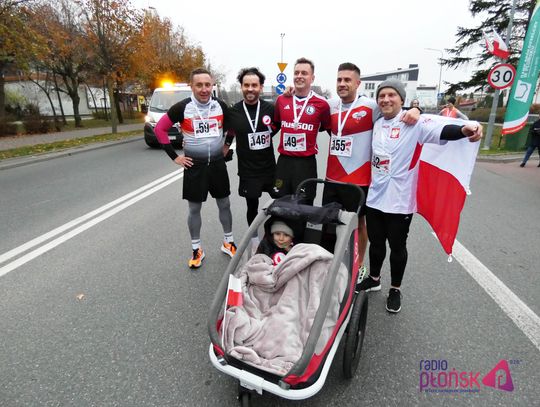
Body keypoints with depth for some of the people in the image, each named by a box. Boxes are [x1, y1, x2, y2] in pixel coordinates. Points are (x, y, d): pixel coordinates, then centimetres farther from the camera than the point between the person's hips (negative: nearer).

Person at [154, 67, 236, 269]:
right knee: (194, 208, 6)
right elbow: (160, 129, -3)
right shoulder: (182, 107, -10)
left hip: (217, 163, 2)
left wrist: (227, 146, 7)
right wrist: (174, 156, -5)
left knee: (224, 204, 9)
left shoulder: (220, 106, -2)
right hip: (194, 165, -2)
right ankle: (196, 250, 21)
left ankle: (228, 243, 28)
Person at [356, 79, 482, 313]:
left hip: (399, 199, -5)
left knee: (397, 246, 10)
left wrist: (464, 129, -49)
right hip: (374, 196, 5)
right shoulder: (377, 124, 8)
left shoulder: (415, 122, -10)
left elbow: (442, 129, -29)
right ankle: (374, 279, 41)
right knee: (375, 242, 18)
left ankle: (395, 290, 31)